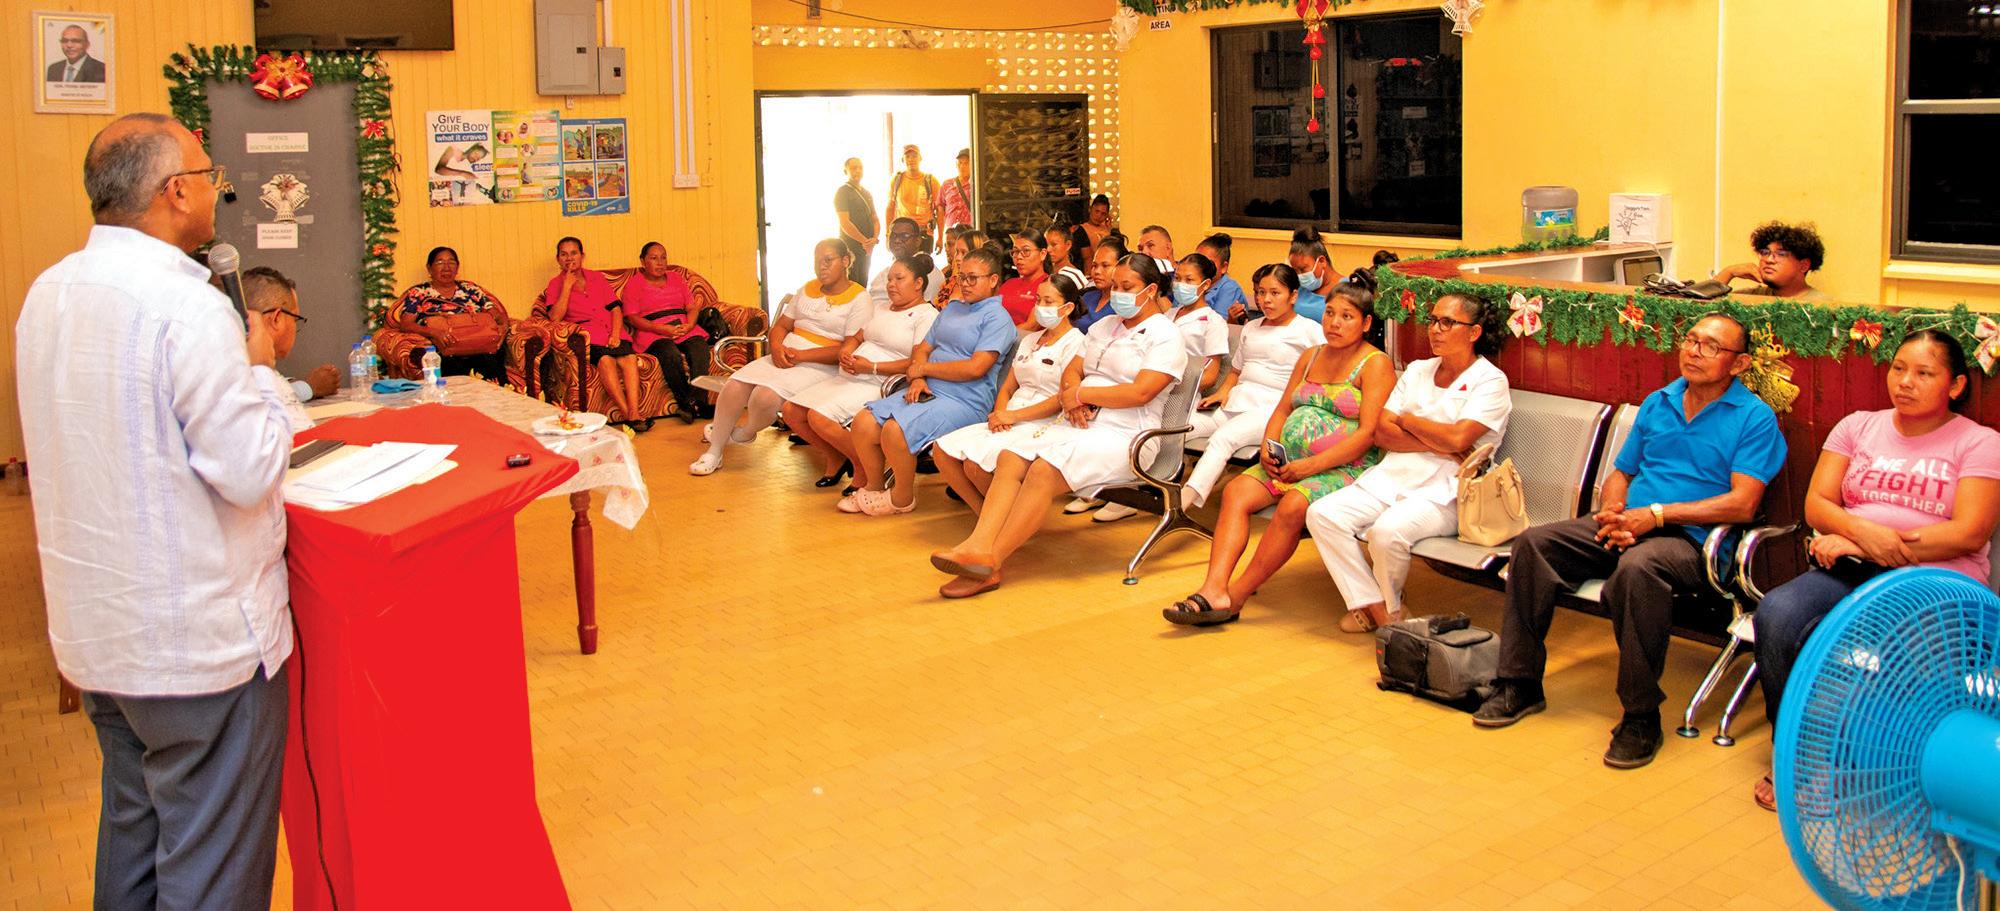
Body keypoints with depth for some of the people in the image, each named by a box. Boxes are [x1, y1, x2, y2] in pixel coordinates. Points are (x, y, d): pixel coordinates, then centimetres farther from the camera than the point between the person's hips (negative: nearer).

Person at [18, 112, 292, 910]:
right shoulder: (188, 310, -22)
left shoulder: (47, 294, 5)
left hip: (94, 631, 9)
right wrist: (258, 369, -6)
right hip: (197, 639, -9)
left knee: (132, 826, 24)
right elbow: (250, 471, -21)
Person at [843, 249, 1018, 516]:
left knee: (895, 430, -29)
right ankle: (873, 487, 12)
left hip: (964, 401, -8)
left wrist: (925, 368, -8)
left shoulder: (997, 318, -6)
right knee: (863, 423, -9)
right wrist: (917, 379, -3)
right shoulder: (952, 308, 21)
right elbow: (923, 348, 20)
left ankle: (902, 498, -5)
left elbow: (976, 368, -18)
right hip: (928, 391, 8)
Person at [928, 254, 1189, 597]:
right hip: (1079, 425, 8)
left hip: (1123, 435, -8)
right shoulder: (1104, 327, 24)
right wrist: (1072, 397, -6)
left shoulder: (1166, 336, -2)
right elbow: (1072, 371, 18)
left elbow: (1140, 392, -16)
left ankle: (991, 563, -31)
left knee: (1044, 469, -30)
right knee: (1011, 458, -18)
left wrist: (1082, 394, -10)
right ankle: (979, 545, -34)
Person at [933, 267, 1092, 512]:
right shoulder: (1030, 340, 21)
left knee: (975, 462, -28)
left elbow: (1063, 400, -14)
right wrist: (999, 414, -3)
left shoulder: (1074, 343, -5)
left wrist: (1013, 415, -14)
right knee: (942, 450, -9)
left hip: (1042, 426, -8)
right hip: (1009, 423, 8)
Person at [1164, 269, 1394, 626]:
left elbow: (1368, 434, -13)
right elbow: (1282, 409, 20)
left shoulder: (1375, 364, -3)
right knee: (1236, 491, -19)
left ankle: (1236, 596, -24)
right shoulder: (1311, 357, 20)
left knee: (1293, 506, -33)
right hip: (1289, 462, 7)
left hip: (1344, 468, -7)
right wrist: (1268, 446, -3)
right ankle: (1214, 589, -33)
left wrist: (1311, 465, -18)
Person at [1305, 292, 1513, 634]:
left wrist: (1405, 419, -2)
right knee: (1322, 514, -17)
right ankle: (1373, 608, -11)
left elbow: (1458, 438, -17)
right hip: (1392, 476, 6)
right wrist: (1439, 446, -9)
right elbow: (1381, 432, 6)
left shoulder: (1490, 380, -2)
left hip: (1444, 491, -6)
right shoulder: (1417, 371, 16)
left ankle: (1390, 607, -4)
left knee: (1387, 530, -34)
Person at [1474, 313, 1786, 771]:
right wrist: (1612, 512, -2)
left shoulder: (1755, 418, 0)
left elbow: (1741, 504, -11)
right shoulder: (1657, 403, 19)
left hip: (1689, 539, -6)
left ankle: (1641, 716, -28)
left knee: (1636, 567, -39)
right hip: (1626, 525, 6)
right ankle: (1520, 684, -8)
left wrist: (1656, 514, -15)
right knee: (1533, 543, -15)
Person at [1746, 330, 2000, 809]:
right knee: (1775, 616, -29)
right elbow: (1816, 504, 8)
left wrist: (1858, 545, -11)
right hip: (1851, 572, 4)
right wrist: (1862, 531, -15)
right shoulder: (1857, 427, 17)